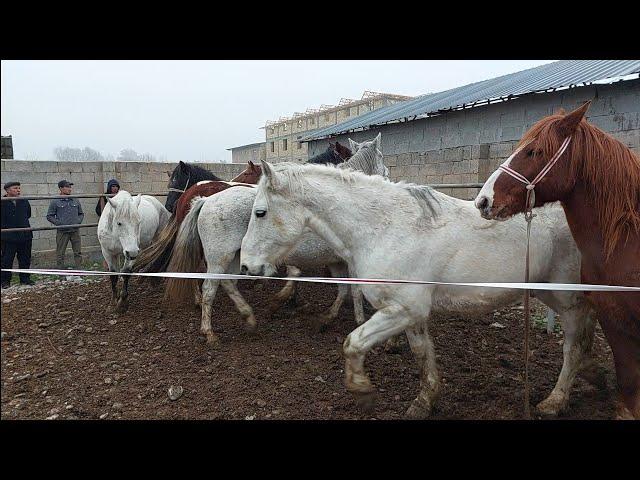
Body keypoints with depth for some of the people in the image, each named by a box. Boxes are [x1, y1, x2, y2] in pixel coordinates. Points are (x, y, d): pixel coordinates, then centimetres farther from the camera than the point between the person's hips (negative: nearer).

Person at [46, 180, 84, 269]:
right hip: (62, 231, -3)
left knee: (78, 252, 5)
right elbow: (49, 216, 1)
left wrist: (78, 221, 2)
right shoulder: (55, 202, -1)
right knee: (60, 253, 2)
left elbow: (81, 214, 20)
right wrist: (59, 223, -11)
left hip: (75, 230, 3)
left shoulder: (75, 201, 10)